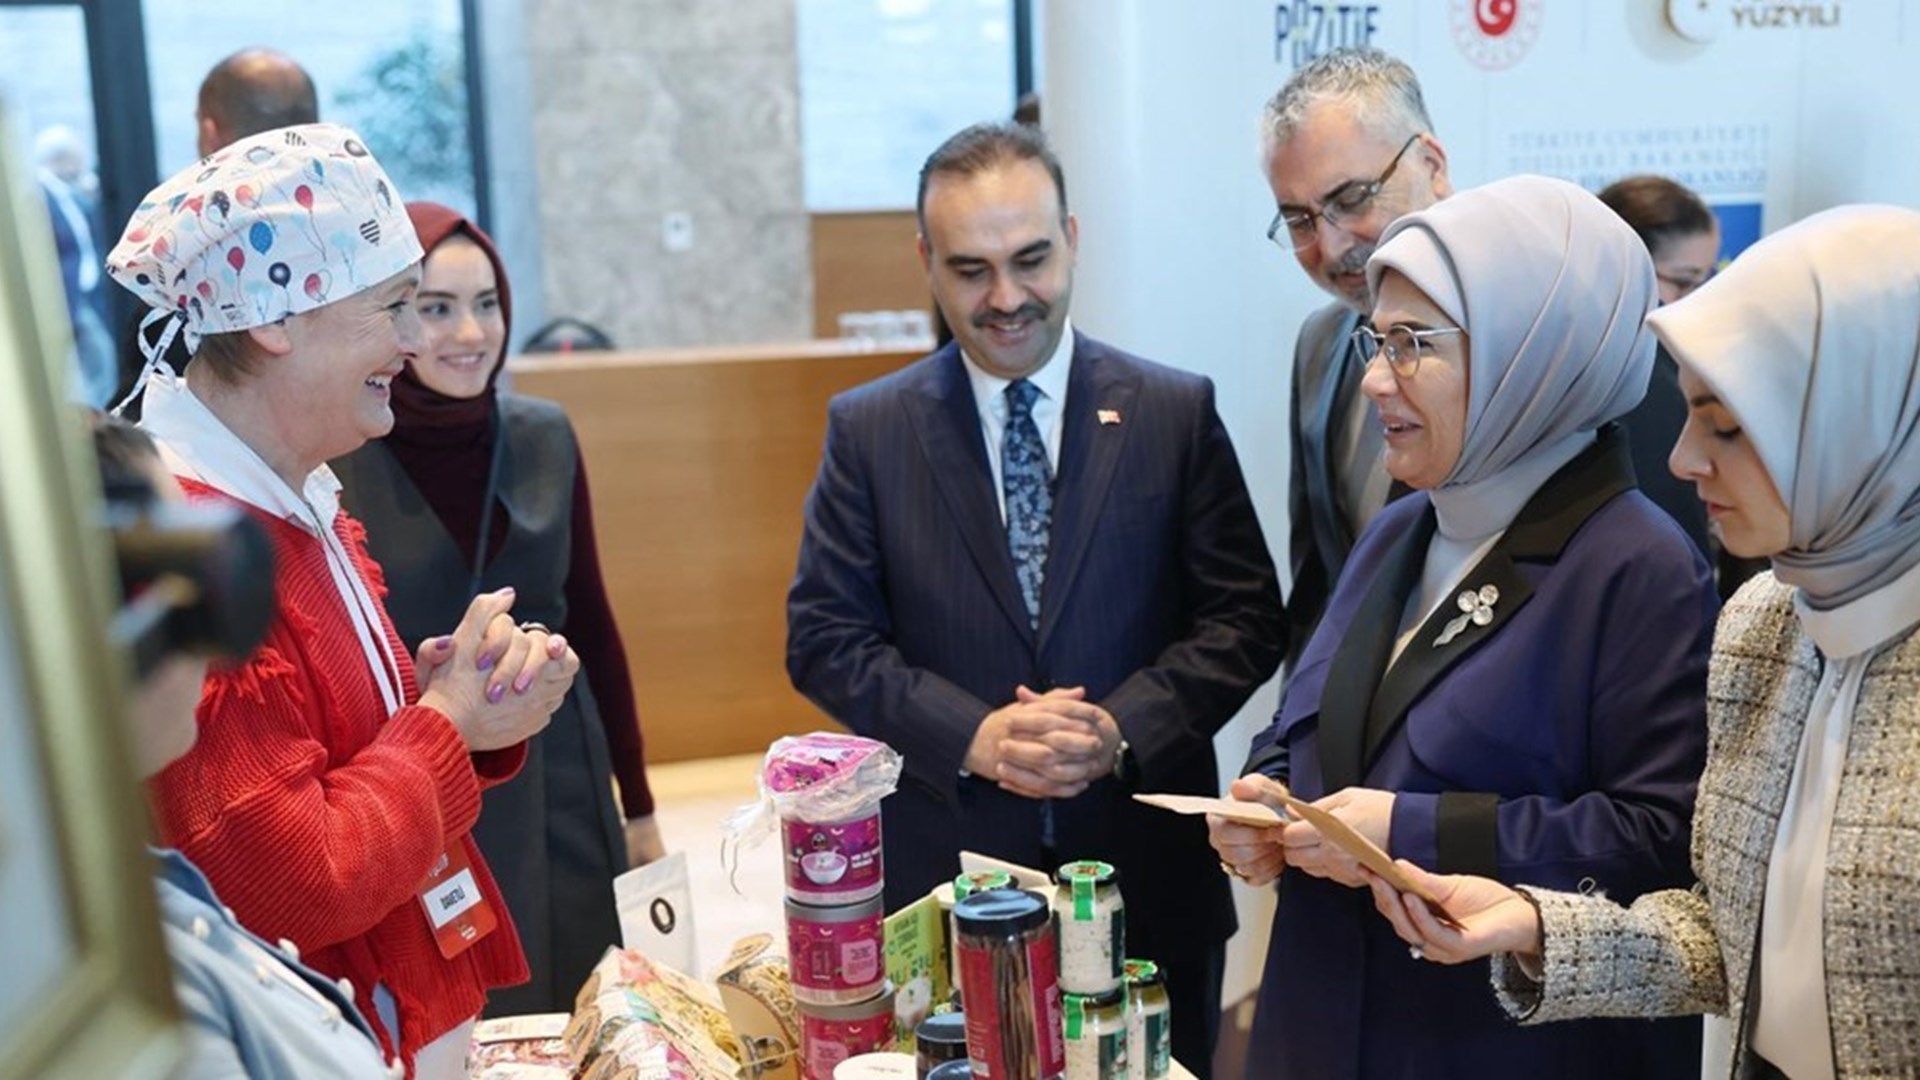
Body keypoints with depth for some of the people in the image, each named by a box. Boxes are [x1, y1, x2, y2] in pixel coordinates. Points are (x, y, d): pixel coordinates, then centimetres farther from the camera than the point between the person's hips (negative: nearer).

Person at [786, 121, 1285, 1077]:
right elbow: (824, 638, -2)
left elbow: (1246, 617, -2)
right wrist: (974, 737, -16)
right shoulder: (868, 429, 0)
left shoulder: (1177, 412, -1)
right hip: (943, 873, 0)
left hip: (1147, 870, 1)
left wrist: (1122, 730, -17)